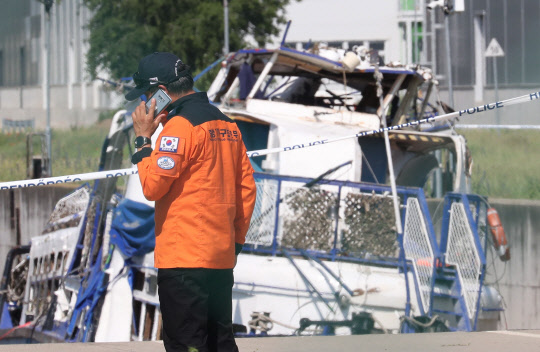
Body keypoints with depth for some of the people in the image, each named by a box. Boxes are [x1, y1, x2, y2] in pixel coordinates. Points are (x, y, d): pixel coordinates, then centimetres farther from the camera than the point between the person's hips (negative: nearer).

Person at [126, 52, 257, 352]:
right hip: (222, 257, 9)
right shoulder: (227, 125, 14)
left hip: (184, 259, -9)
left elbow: (153, 186, -14)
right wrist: (236, 240, 20)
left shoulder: (180, 126, -12)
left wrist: (144, 139, -4)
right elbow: (247, 189, 16)